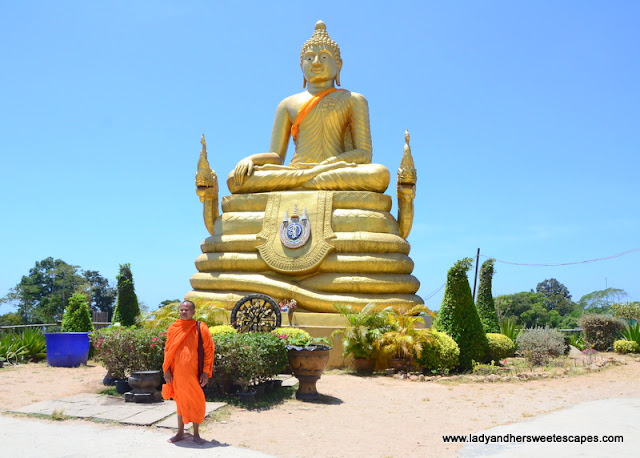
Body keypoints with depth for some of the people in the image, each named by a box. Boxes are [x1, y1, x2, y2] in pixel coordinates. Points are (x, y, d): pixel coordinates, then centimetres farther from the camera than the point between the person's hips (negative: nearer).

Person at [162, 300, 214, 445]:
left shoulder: (201, 328, -4)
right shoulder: (173, 328, 5)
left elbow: (208, 351, -3)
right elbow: (167, 350, 10)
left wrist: (206, 372, -8)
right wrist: (167, 370, 2)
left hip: (194, 372, -3)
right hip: (177, 372, 3)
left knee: (196, 402, 2)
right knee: (181, 401, 12)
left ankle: (196, 434, 14)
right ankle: (180, 433, 23)